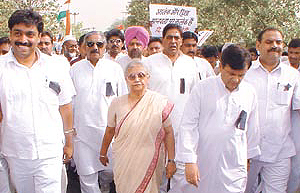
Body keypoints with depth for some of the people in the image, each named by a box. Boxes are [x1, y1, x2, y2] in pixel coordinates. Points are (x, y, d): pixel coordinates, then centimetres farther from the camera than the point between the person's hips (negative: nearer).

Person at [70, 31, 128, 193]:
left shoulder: (115, 68, 4)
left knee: (110, 170, 8)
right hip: (82, 130, 1)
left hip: (109, 129, 0)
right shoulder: (75, 69, 7)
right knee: (86, 174, 3)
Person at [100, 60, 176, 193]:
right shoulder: (117, 104, 0)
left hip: (149, 163, -1)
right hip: (123, 164, 2)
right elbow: (110, 131, 11)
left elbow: (169, 132, -4)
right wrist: (103, 153, 19)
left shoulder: (161, 102, -6)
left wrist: (171, 160, -6)